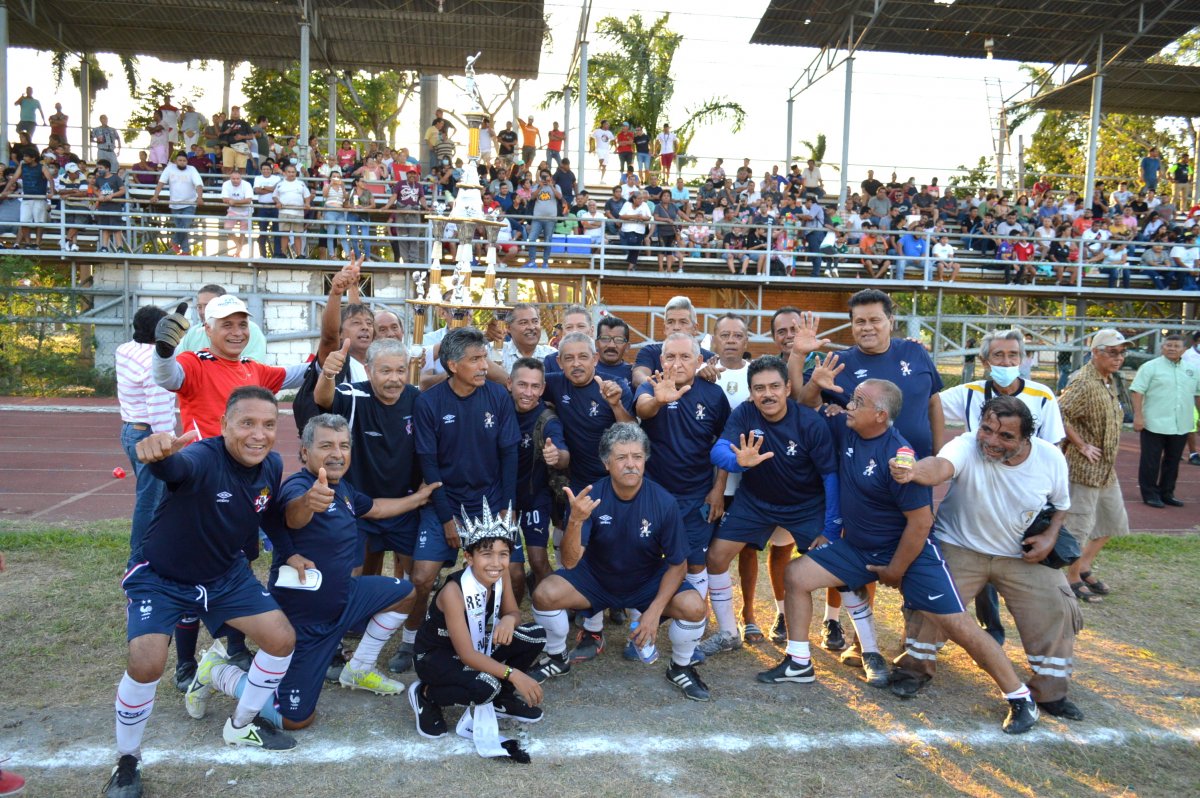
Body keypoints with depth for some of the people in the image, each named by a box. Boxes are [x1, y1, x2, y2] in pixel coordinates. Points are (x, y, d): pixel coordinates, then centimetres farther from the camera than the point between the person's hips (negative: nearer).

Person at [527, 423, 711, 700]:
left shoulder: (664, 502, -21)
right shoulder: (590, 496, -21)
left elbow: (678, 564, -11)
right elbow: (570, 562, -26)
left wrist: (654, 611, -21)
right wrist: (576, 521, -45)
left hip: (648, 583, 0)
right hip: (596, 578, 1)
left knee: (693, 606, -26)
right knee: (545, 594, -23)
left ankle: (680, 668, 7)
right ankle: (558, 659, 9)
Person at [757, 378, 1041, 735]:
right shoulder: (845, 429, -8)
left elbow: (921, 522, -23)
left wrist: (894, 571, -13)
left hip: (909, 549, -7)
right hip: (856, 545, 7)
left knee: (957, 625, -8)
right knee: (797, 574, -3)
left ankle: (1021, 699, 11)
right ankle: (799, 664, 11)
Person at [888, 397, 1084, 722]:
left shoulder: (1051, 458, -15)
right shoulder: (967, 446, -30)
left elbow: (1061, 503, 6)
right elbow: (940, 467, -54)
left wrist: (1051, 536, -12)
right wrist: (914, 471, -77)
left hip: (1025, 556, 3)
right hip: (960, 547, -3)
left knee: (1055, 610, -1)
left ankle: (1050, 690, 23)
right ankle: (915, 668, 11)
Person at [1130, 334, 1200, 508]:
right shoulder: (1150, 367, -4)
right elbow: (1137, 391, -8)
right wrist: (1138, 416, -16)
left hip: (1181, 426, 5)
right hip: (1154, 424, -5)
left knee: (1172, 461, 12)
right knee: (1151, 461, 1)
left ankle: (1166, 494, 23)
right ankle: (1150, 494, 11)